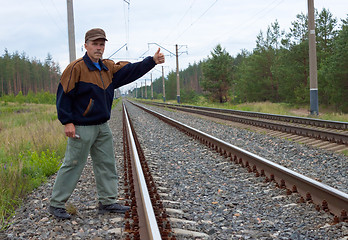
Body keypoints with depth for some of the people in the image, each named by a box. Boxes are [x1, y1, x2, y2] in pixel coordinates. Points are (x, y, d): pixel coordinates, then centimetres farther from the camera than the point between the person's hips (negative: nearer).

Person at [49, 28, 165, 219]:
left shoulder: (109, 68, 11)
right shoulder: (76, 68, -12)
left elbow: (131, 70, 11)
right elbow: (64, 95, -13)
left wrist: (153, 61, -1)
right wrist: (67, 122, -17)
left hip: (102, 127, 8)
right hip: (81, 128, -8)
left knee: (107, 165, 11)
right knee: (72, 165, -2)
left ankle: (108, 202, 22)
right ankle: (56, 204, 9)